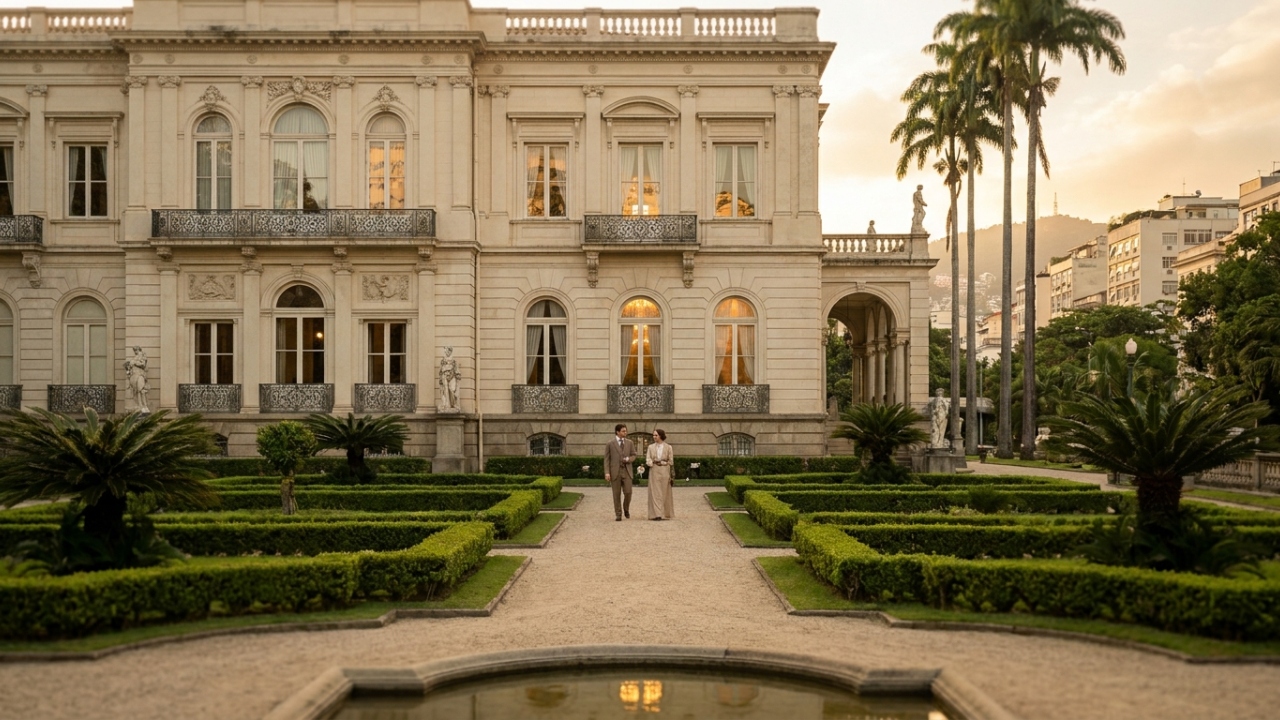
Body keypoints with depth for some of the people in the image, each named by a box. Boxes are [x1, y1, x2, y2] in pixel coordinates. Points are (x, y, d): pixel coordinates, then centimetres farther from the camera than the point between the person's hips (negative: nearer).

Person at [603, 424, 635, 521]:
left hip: (626, 471, 2)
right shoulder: (609, 444, 1)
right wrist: (607, 472, -9)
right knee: (617, 494, 1)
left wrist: (628, 459, -9)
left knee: (628, 492, -6)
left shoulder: (629, 443, 9)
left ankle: (626, 509, 22)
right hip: (615, 472, -2)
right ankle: (618, 514, 11)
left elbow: (633, 455, 14)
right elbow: (607, 459, -1)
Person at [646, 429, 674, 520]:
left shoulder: (668, 447, 4)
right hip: (654, 471, 1)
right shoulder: (651, 447, 8)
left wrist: (662, 462, -6)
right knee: (655, 492, -6)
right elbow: (648, 459, 1)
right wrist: (651, 463, -18)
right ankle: (657, 514, -8)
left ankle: (665, 514, 15)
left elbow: (671, 461, 4)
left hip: (664, 471, -1)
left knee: (665, 492, 4)